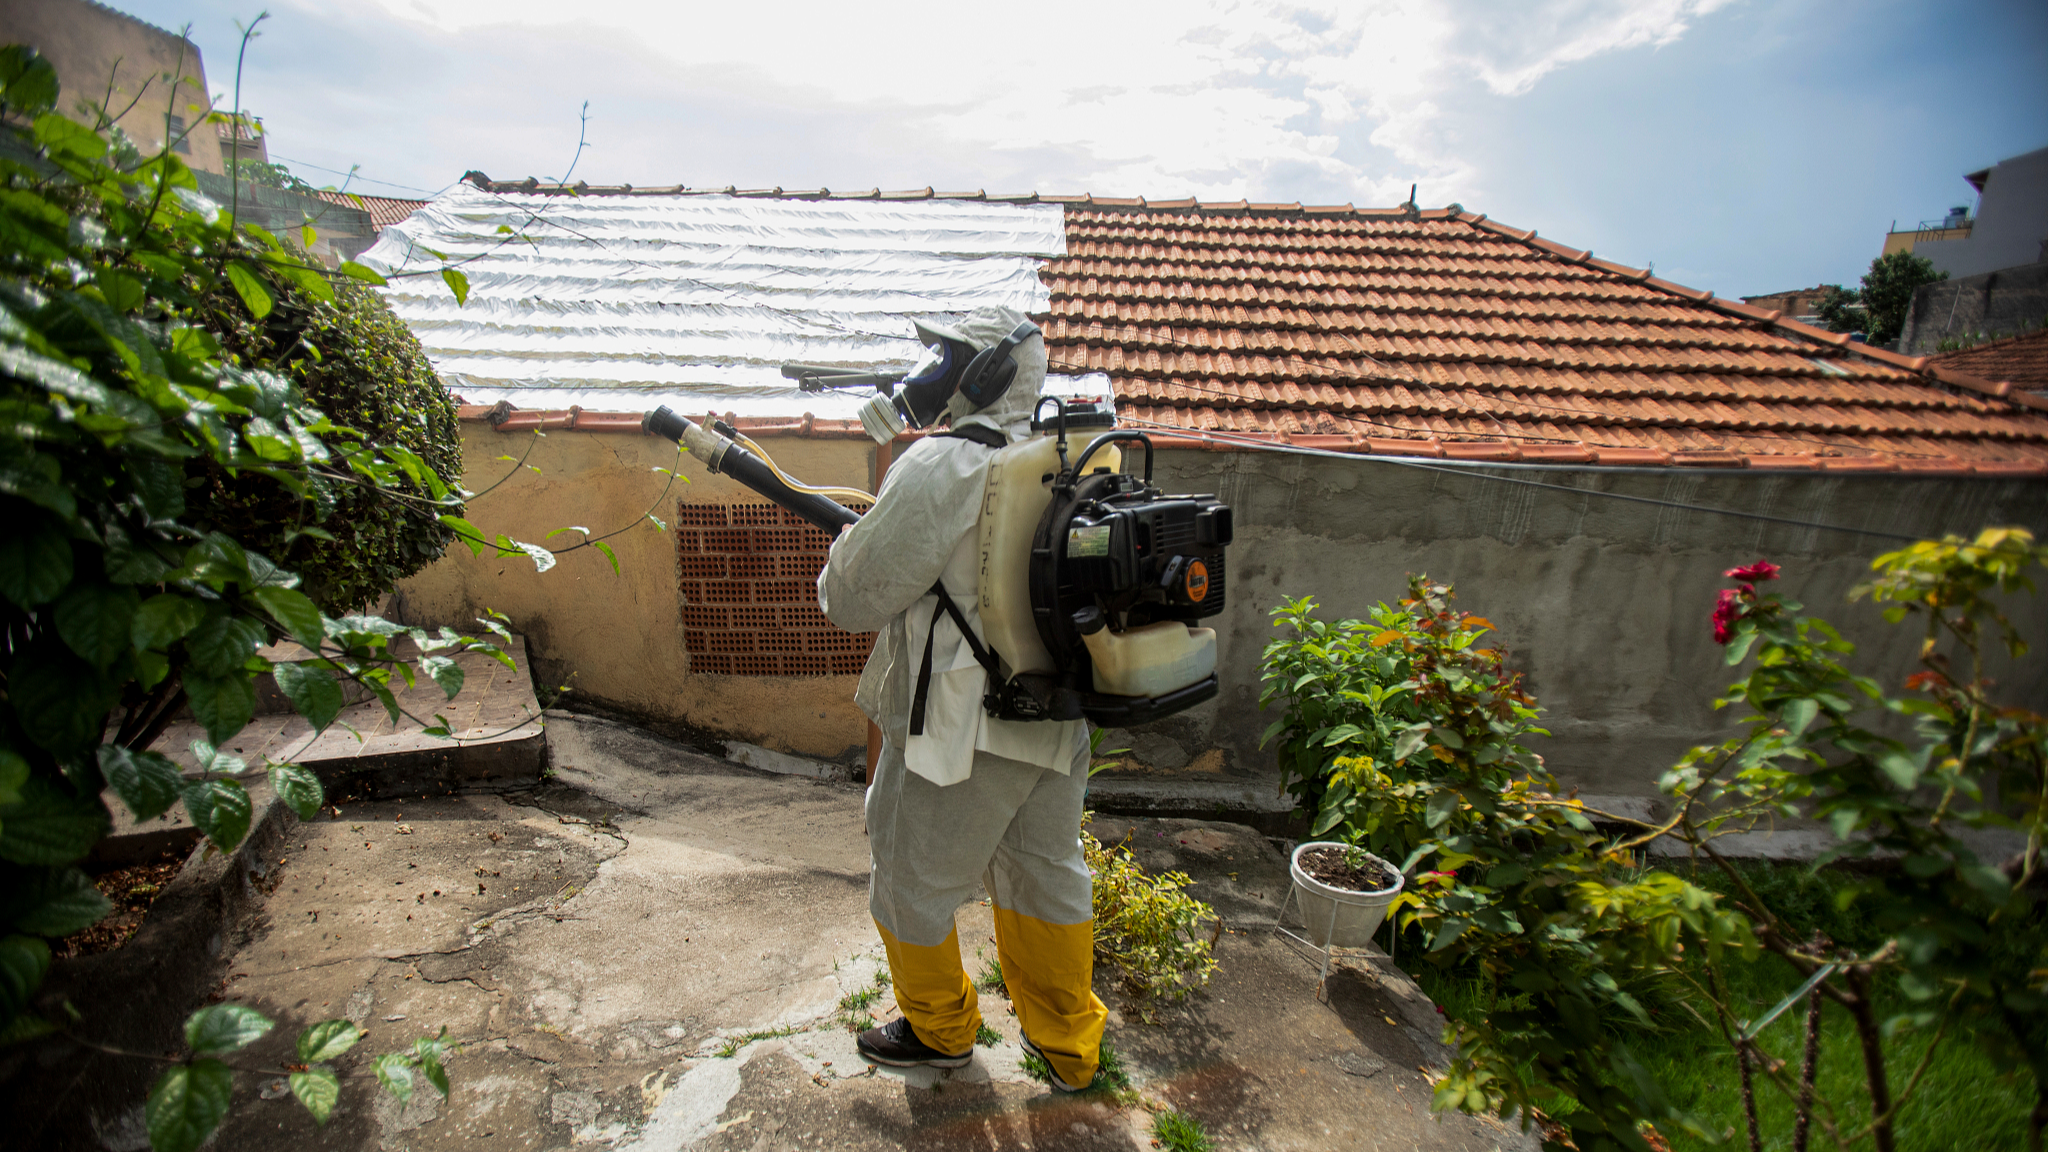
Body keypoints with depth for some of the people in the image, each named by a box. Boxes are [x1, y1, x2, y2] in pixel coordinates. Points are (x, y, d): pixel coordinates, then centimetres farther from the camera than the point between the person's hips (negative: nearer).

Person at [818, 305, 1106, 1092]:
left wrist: (850, 543, 7)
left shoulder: (942, 465, -19)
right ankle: (1069, 1046, 39)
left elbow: (856, 598, -14)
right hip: (1062, 718, 7)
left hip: (964, 727, -7)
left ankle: (940, 1030, 39)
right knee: (1046, 873, 22)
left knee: (912, 881, 17)